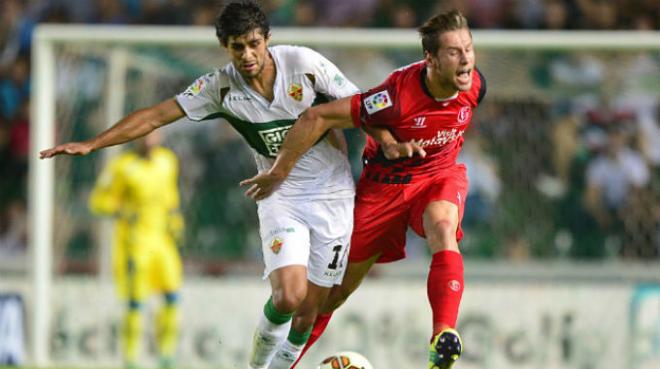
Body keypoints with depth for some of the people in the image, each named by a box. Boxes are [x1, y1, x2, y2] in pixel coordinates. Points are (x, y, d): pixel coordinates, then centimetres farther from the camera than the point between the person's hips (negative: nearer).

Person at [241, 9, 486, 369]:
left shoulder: (475, 85, -16)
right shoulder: (398, 95, -33)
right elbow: (316, 117, -29)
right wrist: (279, 173, -20)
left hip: (440, 175, 2)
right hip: (384, 183, -2)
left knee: (443, 230, -33)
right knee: (340, 283, 7)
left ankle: (443, 337, -44)